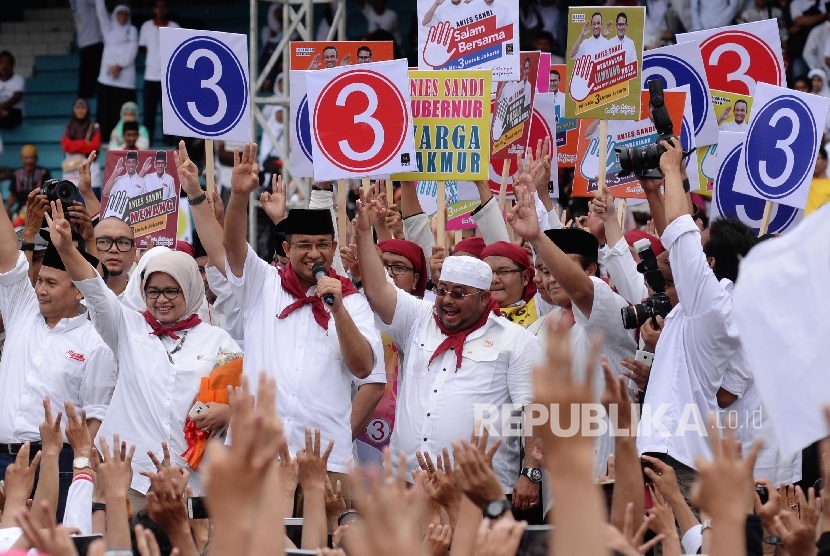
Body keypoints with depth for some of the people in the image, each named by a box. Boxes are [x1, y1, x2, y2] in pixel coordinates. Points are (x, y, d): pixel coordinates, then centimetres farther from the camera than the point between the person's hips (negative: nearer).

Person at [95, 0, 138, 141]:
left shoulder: (132, 31, 9)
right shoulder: (109, 28, 16)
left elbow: (132, 51, -2)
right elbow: (101, 11, 7)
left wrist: (119, 66, -11)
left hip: (125, 76, -3)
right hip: (107, 75, 3)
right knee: (106, 108, -1)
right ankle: (106, 138, 1)